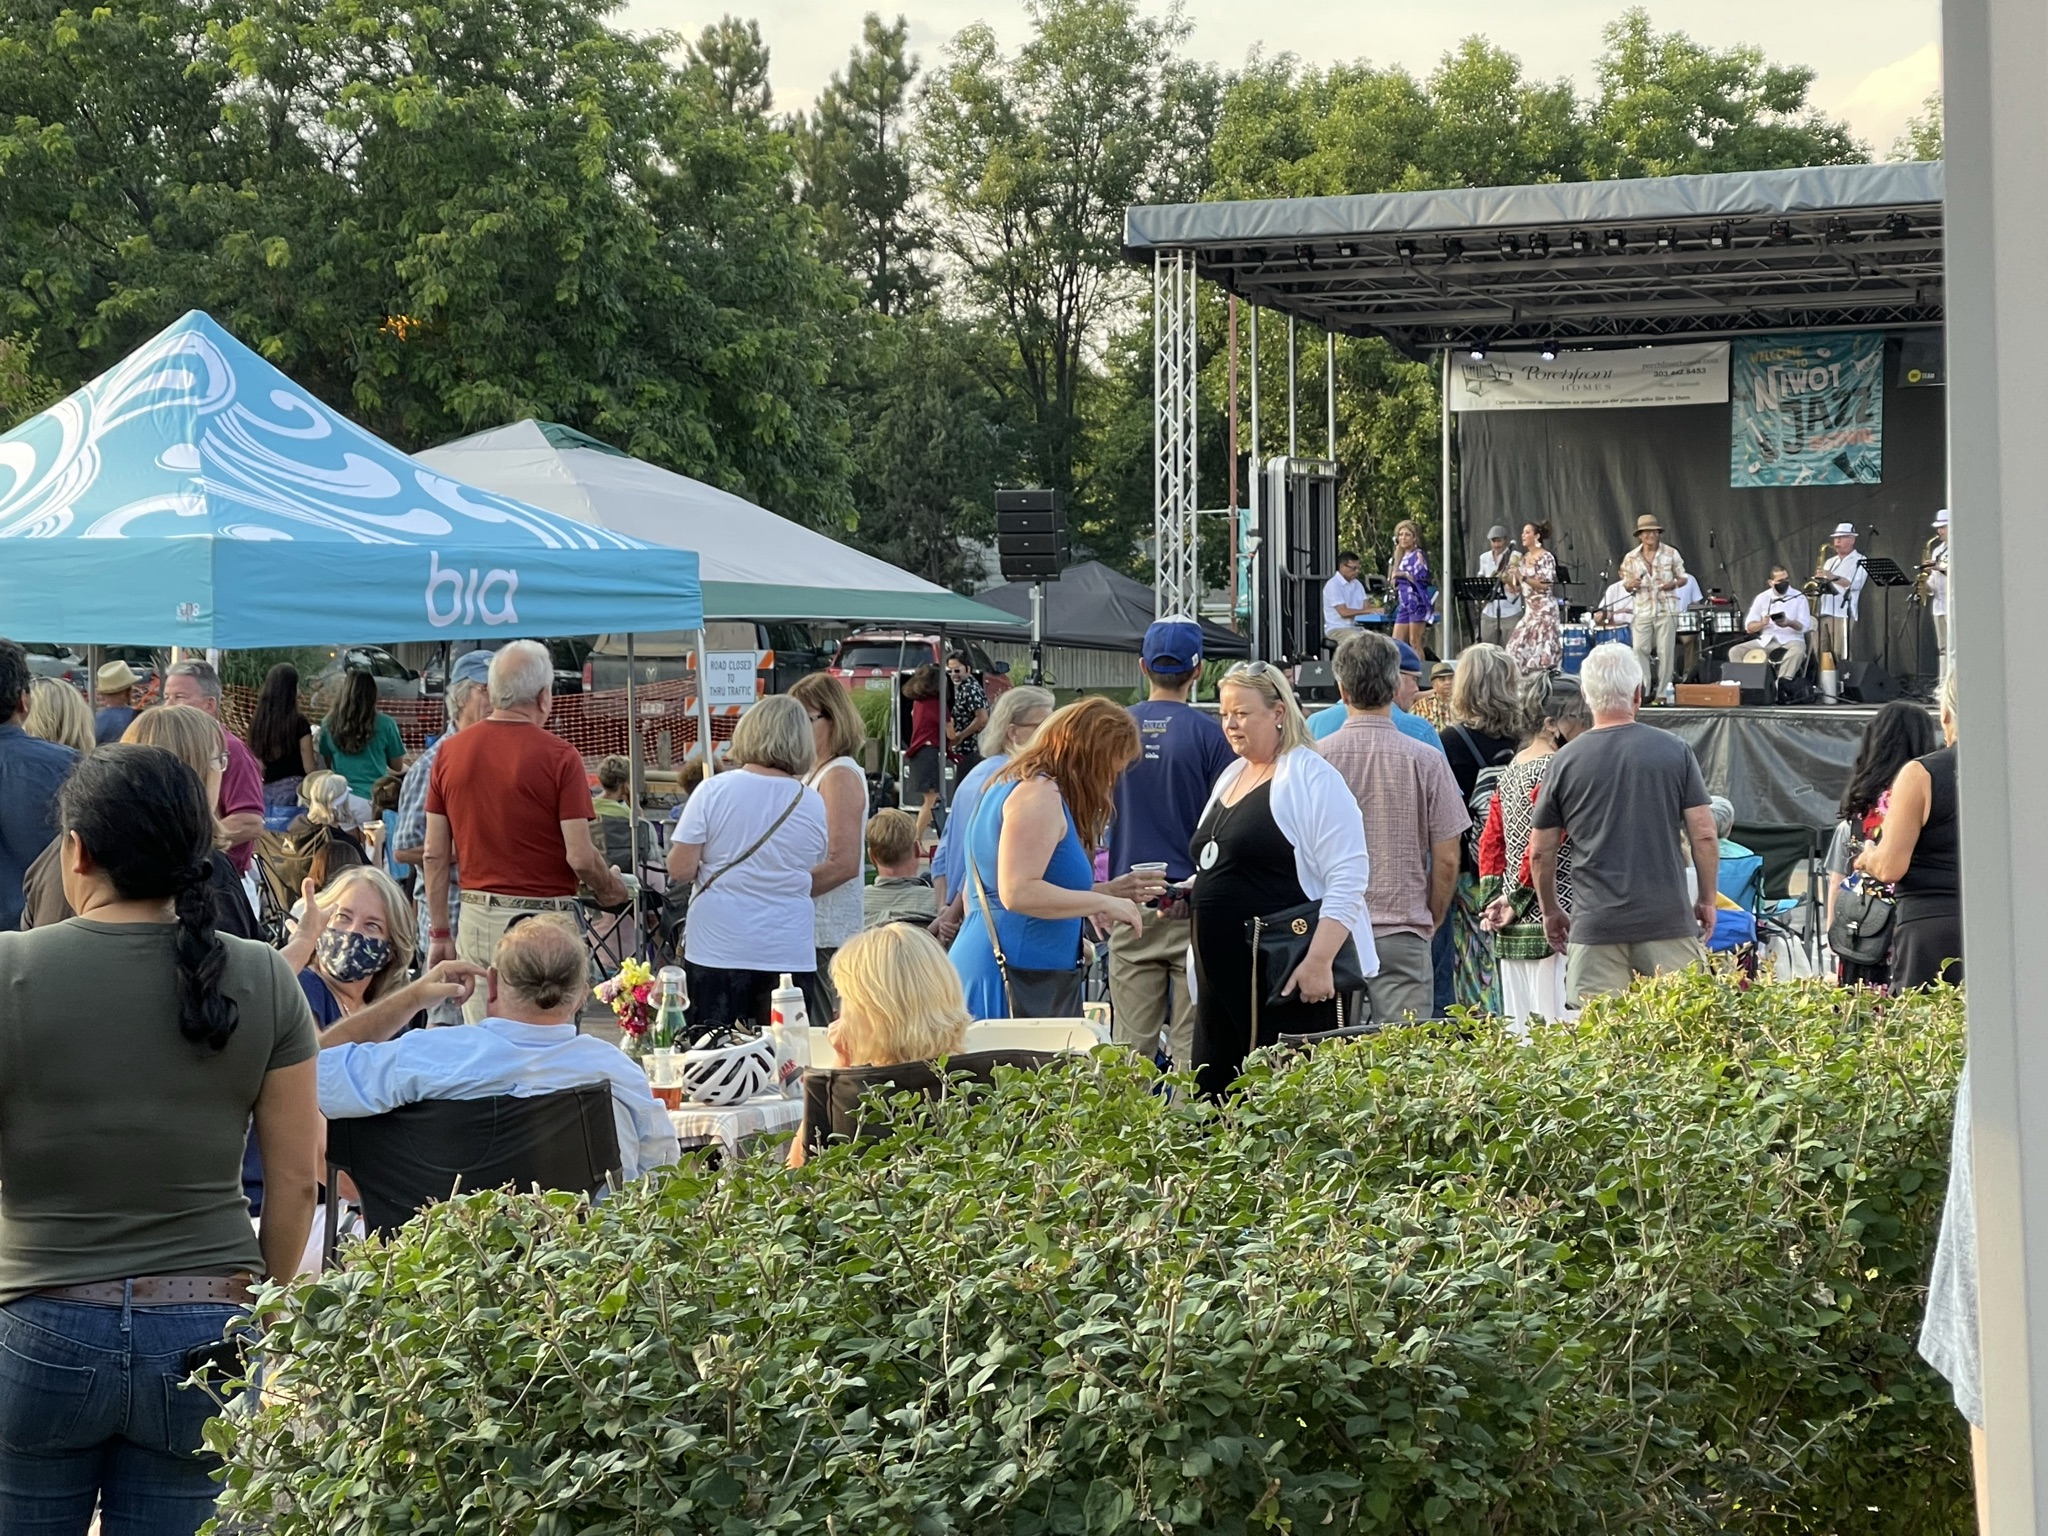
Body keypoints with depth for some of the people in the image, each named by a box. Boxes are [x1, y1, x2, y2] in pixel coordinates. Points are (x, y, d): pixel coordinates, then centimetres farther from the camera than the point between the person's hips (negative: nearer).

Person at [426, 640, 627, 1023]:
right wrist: (617, 893, 7)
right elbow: (580, 857, -13)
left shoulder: (450, 753, 4)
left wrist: (439, 933, 14)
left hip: (475, 919, 5)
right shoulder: (557, 756, -10)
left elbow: (435, 855, 7)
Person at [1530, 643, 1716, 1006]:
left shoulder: (1566, 760, 1)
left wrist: (1550, 912, 20)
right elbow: (1704, 836, 0)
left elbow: (1541, 853, 6)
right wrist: (1706, 900, 14)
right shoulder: (1675, 751, 0)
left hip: (1595, 924, 0)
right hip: (1668, 919, 0)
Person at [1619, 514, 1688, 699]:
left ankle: (1662, 693, 5)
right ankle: (1643, 691, 4)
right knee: (1640, 649, -4)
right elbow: (1626, 585, 11)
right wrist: (1631, 585, -13)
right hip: (1642, 611, 2)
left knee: (1665, 651, -1)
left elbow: (1683, 578, 8)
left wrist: (1674, 583, -14)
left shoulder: (1671, 554, 1)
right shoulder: (1631, 558, 4)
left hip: (1667, 610, -1)